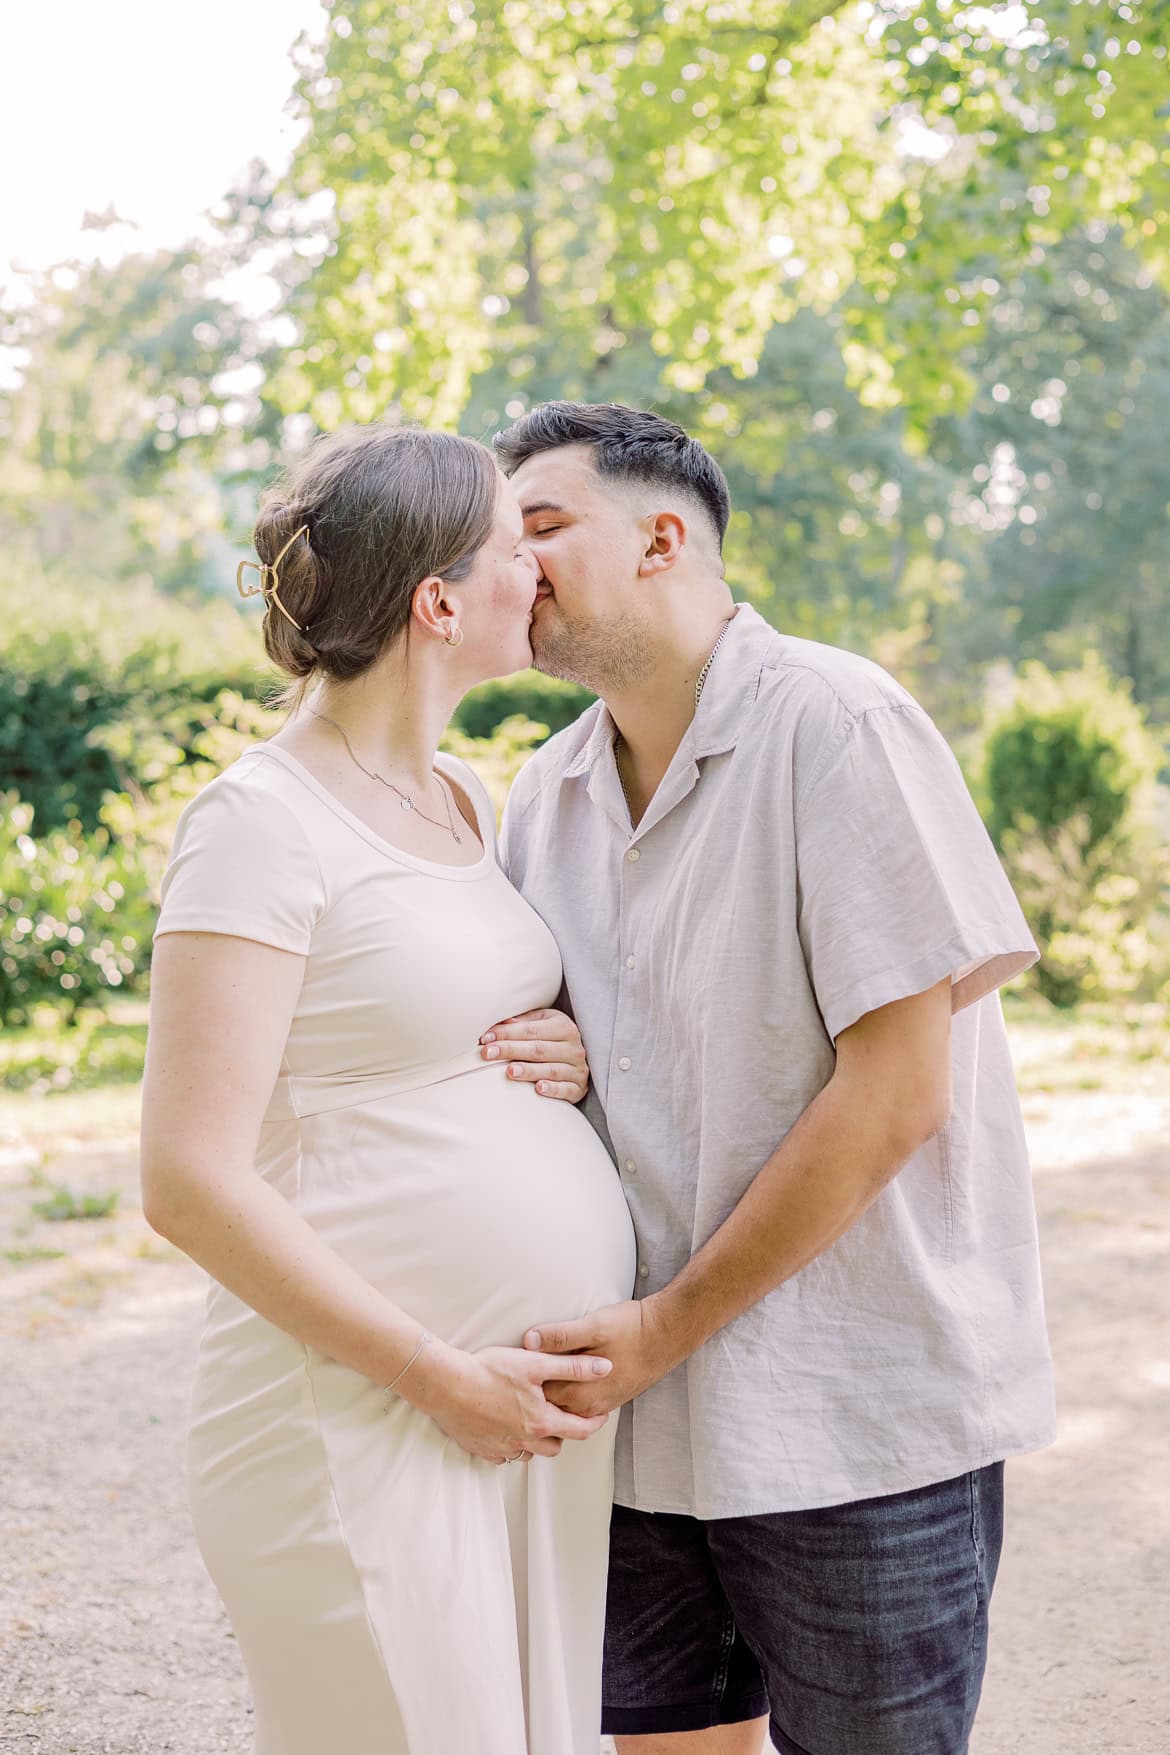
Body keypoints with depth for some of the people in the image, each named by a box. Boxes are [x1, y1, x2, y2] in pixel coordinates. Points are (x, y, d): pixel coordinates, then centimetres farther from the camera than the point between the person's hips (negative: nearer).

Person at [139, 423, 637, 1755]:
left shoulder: (463, 798, 12)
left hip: (546, 1407, 8)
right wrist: (443, 1379, -16)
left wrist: (570, 1057, 3)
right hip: (365, 1431, -8)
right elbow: (190, 1182, -17)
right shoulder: (264, 819, -13)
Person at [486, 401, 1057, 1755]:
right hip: (637, 1413, 6)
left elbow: (896, 1094, -16)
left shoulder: (833, 722, -12)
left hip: (854, 1424, -6)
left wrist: (666, 1327, -14)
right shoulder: (544, 796, 9)